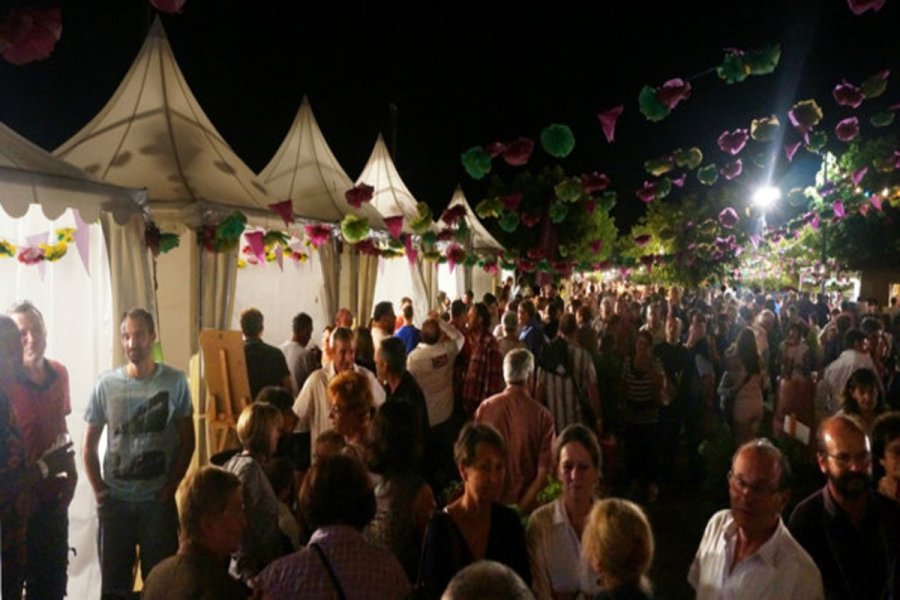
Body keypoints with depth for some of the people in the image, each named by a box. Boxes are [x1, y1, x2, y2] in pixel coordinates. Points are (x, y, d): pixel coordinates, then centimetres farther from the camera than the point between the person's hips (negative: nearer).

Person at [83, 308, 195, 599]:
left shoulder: (174, 381, -5)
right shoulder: (107, 384, -2)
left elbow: (187, 441, 0)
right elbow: (90, 445, 6)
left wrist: (170, 487, -6)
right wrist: (99, 490, -2)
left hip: (157, 500, -1)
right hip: (115, 500, 1)